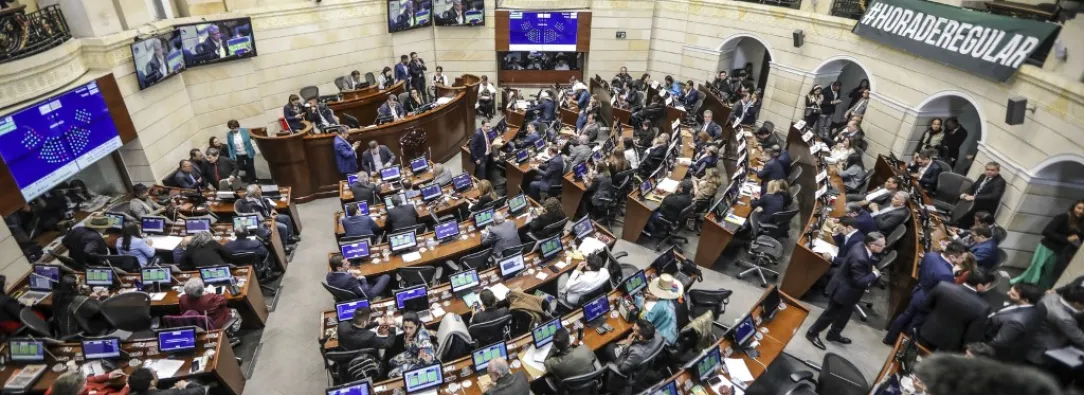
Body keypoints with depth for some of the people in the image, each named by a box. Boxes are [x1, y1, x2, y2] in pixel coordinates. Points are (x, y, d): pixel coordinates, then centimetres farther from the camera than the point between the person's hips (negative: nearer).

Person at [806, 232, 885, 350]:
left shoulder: (862, 247, -8)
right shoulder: (859, 258, -37)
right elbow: (860, 282, -31)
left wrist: (871, 269, -1)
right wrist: (874, 274, -18)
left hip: (846, 288, 9)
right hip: (842, 290, -9)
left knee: (845, 313, 24)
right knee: (831, 313, 8)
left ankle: (834, 334, 44)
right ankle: (812, 333, 25)